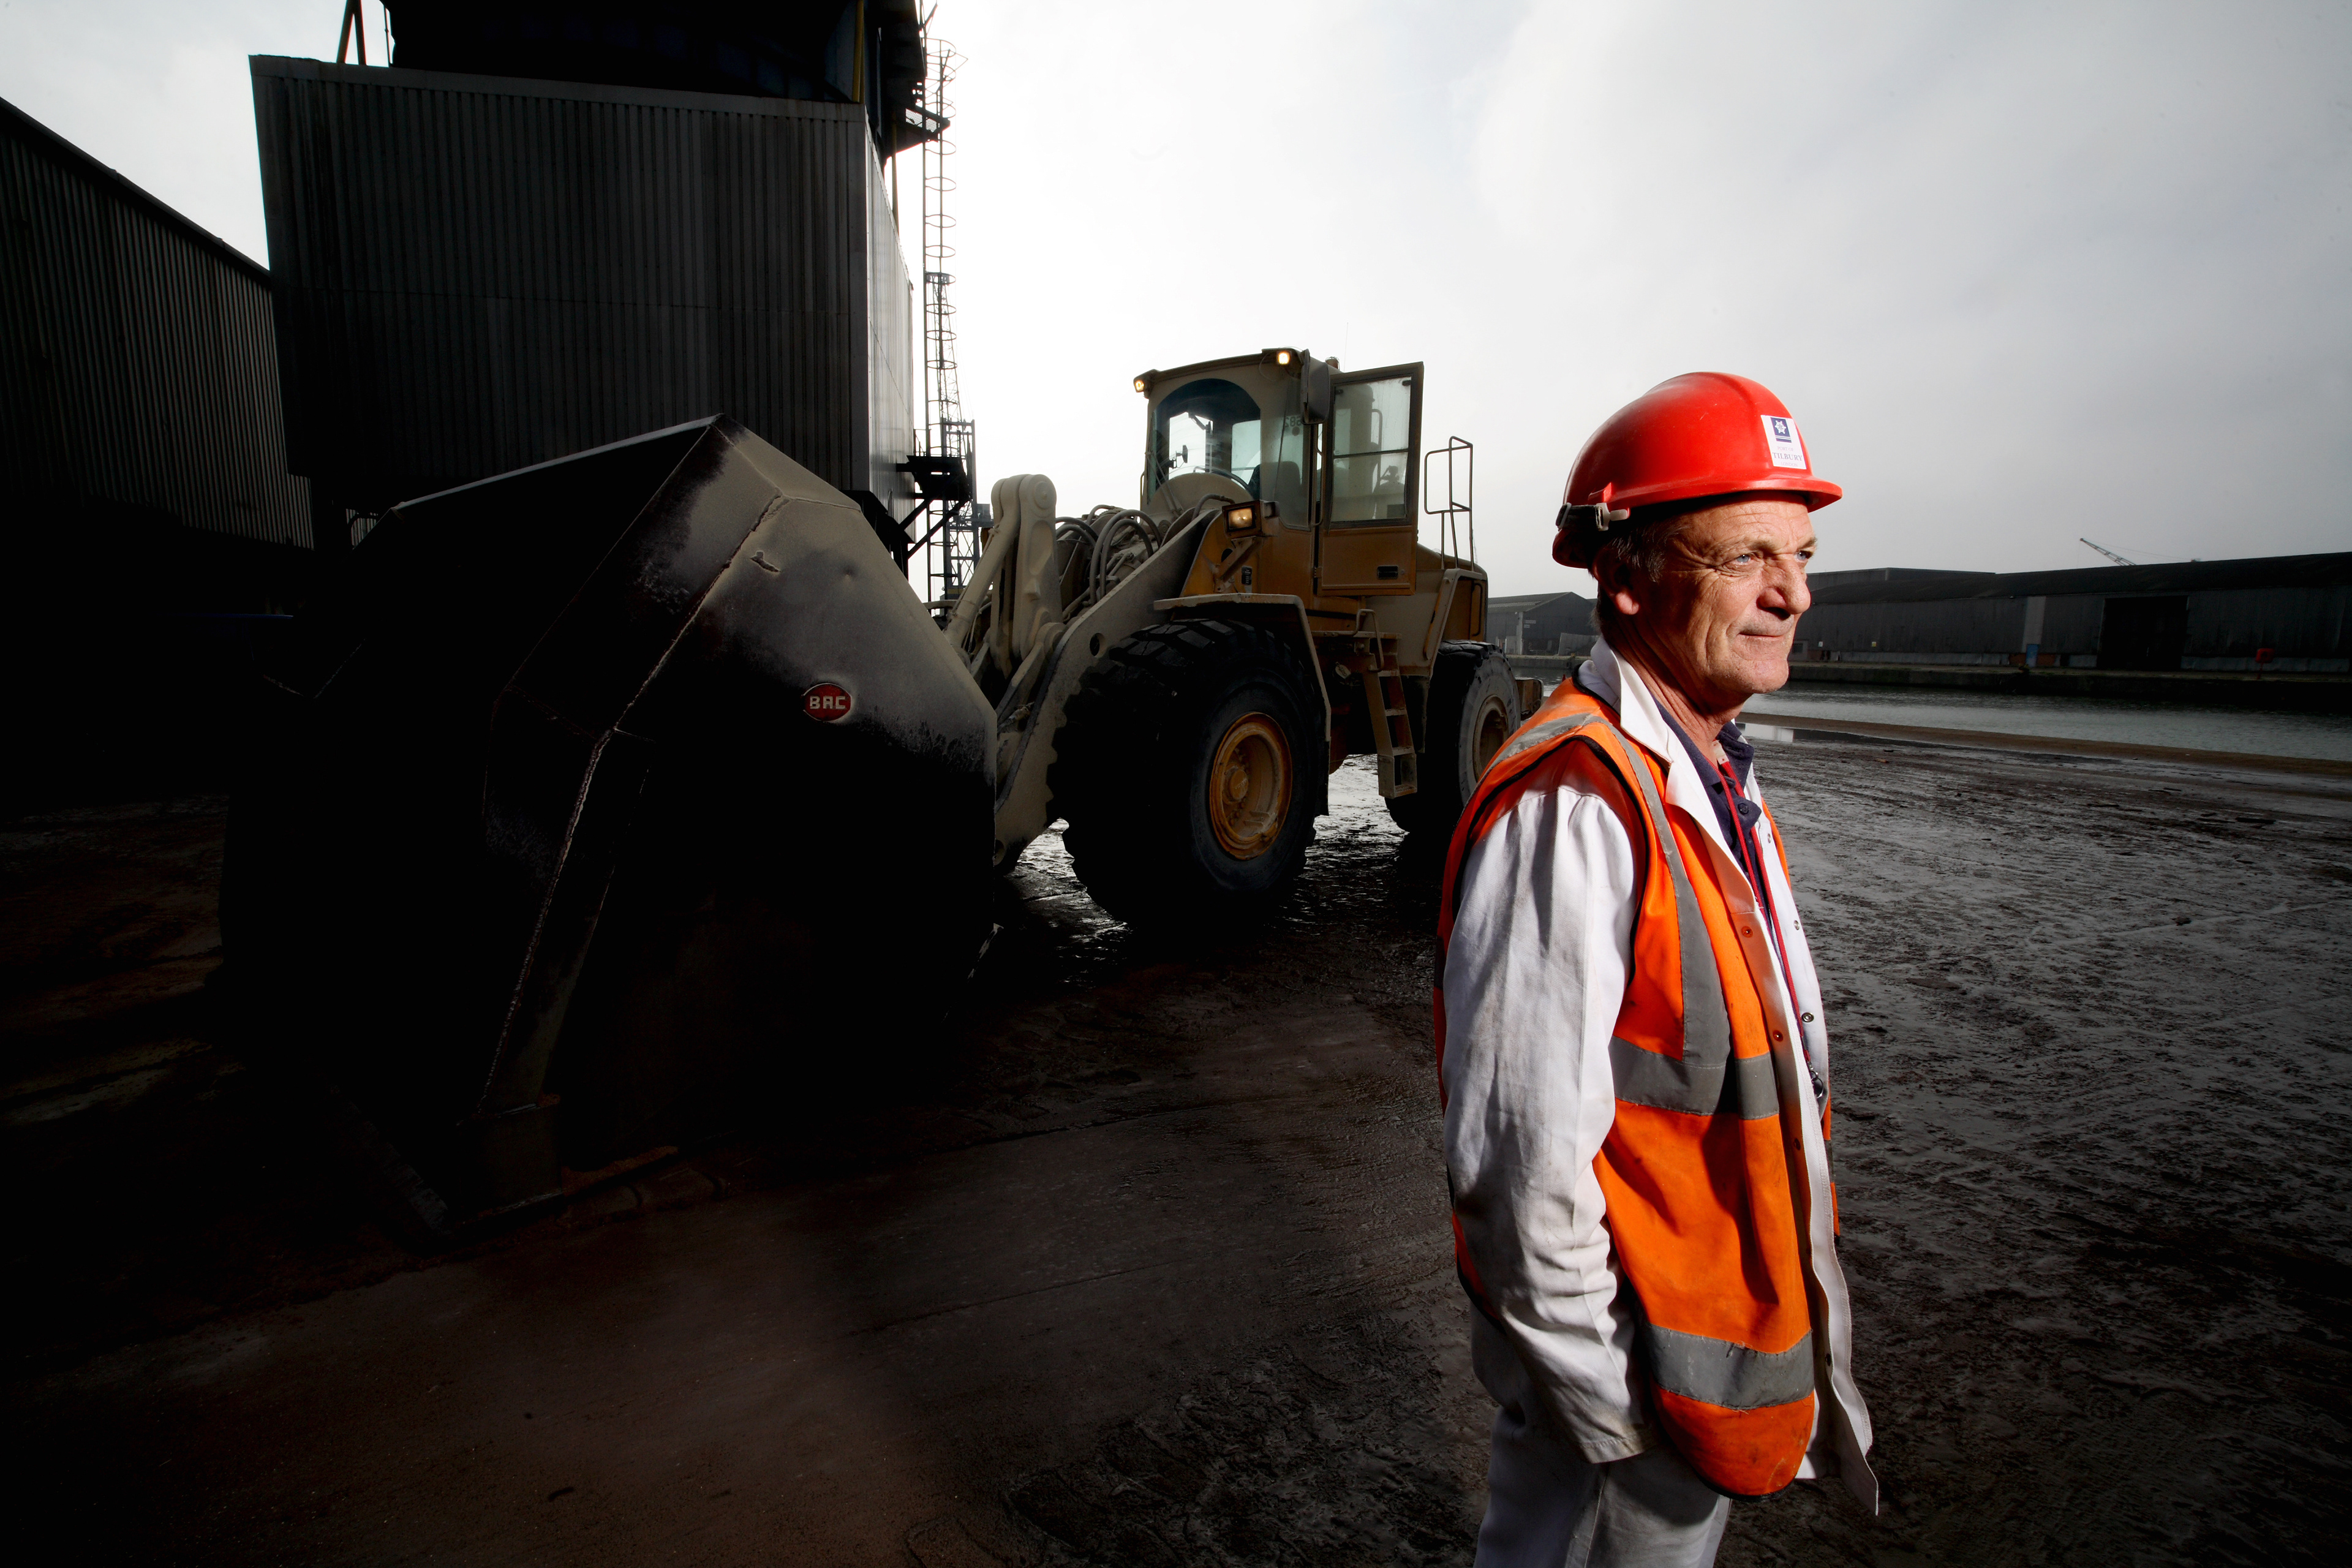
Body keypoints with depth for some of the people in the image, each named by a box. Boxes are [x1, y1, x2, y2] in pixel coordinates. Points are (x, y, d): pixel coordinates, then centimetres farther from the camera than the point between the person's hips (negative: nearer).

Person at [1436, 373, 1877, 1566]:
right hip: (1629, 1372, -9)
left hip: (1737, 1322, 9)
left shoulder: (1711, 779, 4)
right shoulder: (1571, 807, -30)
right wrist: (1610, 1410, -18)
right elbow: (1519, 1158, -30)